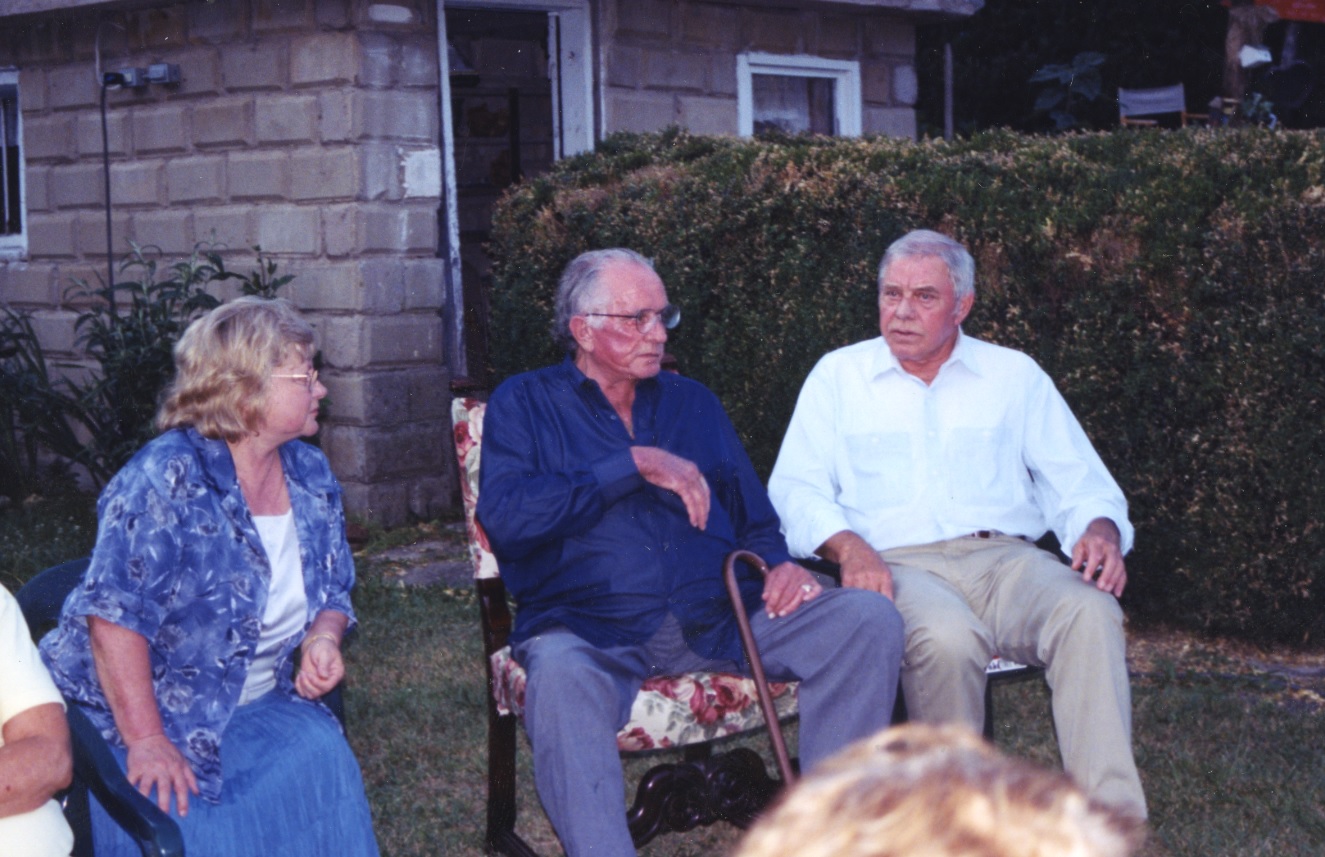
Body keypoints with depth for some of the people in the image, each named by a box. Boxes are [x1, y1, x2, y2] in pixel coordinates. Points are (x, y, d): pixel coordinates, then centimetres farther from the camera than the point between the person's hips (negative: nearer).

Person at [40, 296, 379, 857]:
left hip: (255, 706, 6)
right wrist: (146, 741, -27)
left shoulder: (311, 476, 6)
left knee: (322, 757, -22)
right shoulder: (167, 477, -17)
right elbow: (115, 615, -23)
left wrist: (324, 638, -7)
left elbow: (332, 594, 17)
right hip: (133, 715, -6)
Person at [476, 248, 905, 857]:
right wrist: (637, 464, -10)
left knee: (869, 617, -17)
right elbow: (504, 515, -8)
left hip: (719, 619, 4)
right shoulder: (526, 403, 10)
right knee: (561, 675, -39)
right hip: (590, 631, -4)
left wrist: (780, 563, -1)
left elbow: (754, 515, 23)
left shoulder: (693, 402, 24)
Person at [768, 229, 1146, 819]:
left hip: (1004, 557, 2)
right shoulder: (838, 377, 16)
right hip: (898, 565, -2)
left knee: (1090, 610, -31)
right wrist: (847, 545, -13)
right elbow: (796, 489, 8)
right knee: (945, 636, -37)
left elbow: (1077, 481, 16)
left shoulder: (1014, 376, 20)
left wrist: (1100, 529, -8)